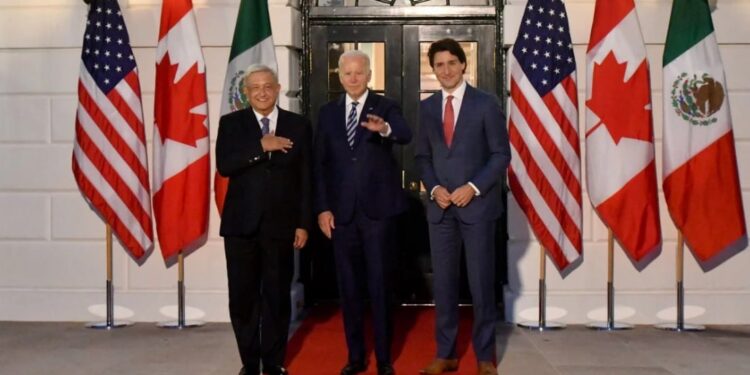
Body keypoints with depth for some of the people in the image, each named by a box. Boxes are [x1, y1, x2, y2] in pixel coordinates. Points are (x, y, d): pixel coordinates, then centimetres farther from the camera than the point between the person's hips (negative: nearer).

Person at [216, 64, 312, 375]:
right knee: (243, 298, 7)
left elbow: (306, 179, 3)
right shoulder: (231, 123, 4)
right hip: (241, 224, 0)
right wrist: (261, 146, -19)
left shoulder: (299, 125, 4)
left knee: (277, 297, 7)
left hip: (281, 225, 0)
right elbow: (224, 166, -11)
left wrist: (303, 224, -1)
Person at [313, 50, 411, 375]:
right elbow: (319, 164, 7)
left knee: (380, 285, 3)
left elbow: (405, 136, -22)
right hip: (342, 212, 3)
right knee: (348, 287, 9)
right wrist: (322, 208, 1)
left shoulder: (386, 107, -1)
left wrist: (385, 128, -45)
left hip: (378, 210, -3)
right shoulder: (328, 112, 8)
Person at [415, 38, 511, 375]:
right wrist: (434, 188, -4)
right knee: (443, 282, 7)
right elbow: (423, 156, 13)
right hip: (440, 206, 4)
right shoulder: (427, 107, 10)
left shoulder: (486, 104, -2)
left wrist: (473, 187, -14)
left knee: (481, 282, 2)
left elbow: (501, 154, -4)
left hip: (476, 204, -3)